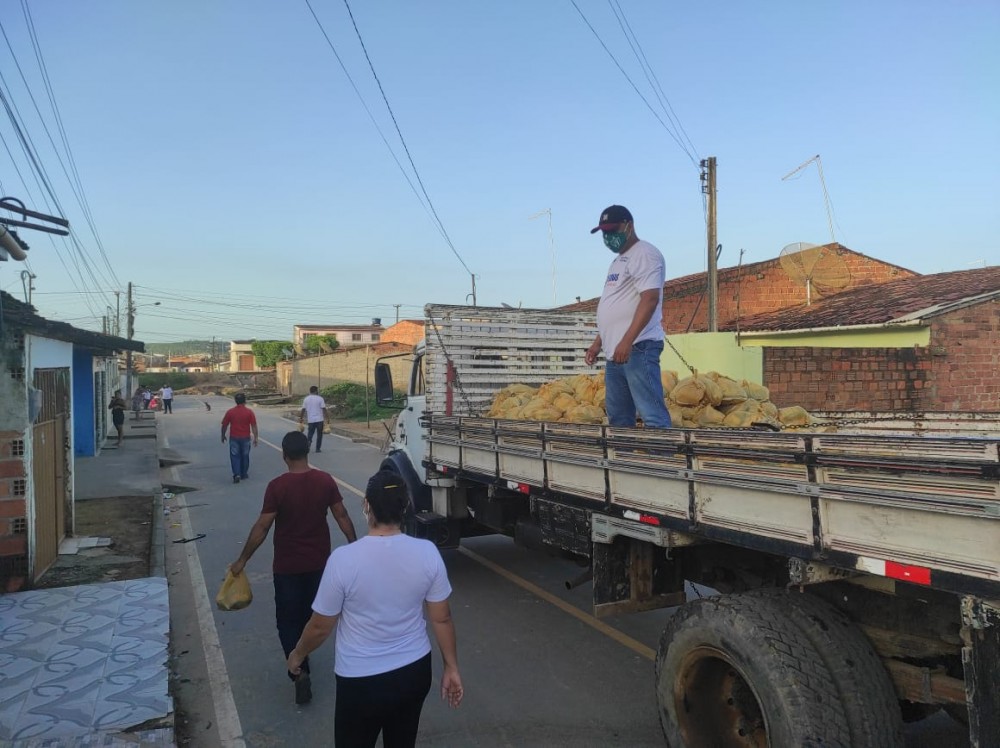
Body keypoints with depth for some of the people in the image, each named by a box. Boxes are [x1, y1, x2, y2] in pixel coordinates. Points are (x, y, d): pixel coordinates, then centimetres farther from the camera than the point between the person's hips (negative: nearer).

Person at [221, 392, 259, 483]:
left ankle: (236, 474, -10)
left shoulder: (230, 412, -6)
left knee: (235, 457, 5)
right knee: (245, 456, 14)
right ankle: (244, 474, 25)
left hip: (234, 438, 0)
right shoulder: (249, 412, -7)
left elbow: (224, 425, 1)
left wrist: (223, 436, 15)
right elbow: (254, 426, -9)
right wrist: (255, 438, -4)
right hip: (245, 438, 1)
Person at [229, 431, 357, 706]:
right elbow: (342, 516, -3)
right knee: (309, 614, 22)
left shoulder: (277, 486, -18)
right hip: (318, 562, 4)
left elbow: (262, 527, -14)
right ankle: (301, 655, 39)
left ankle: (299, 671, -7)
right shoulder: (325, 480, -8)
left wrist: (242, 560, -3)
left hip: (287, 566, -3)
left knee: (288, 619, 8)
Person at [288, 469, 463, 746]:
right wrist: (451, 668, 10)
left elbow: (320, 627, -11)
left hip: (361, 680, -3)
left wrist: (297, 655, 10)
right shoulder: (427, 553, -15)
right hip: (414, 671, 3)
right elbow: (441, 619, -4)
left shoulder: (344, 559, -24)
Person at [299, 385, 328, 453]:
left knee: (310, 433, 14)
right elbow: (324, 409, -9)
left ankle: (309, 441, -14)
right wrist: (326, 418, -6)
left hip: (310, 420, 2)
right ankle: (318, 448, 9)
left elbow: (303, 410, 4)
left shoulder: (306, 399, 4)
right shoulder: (320, 399, -5)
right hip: (319, 419, -2)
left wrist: (301, 418, 13)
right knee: (319, 434, 8)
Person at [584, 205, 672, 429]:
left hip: (638, 347, -10)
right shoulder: (619, 260, 23)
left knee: (652, 415, -12)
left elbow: (650, 299, -19)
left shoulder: (645, 254, -6)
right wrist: (598, 342, 22)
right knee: (618, 416, 12)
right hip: (615, 350, 10)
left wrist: (627, 341, -26)